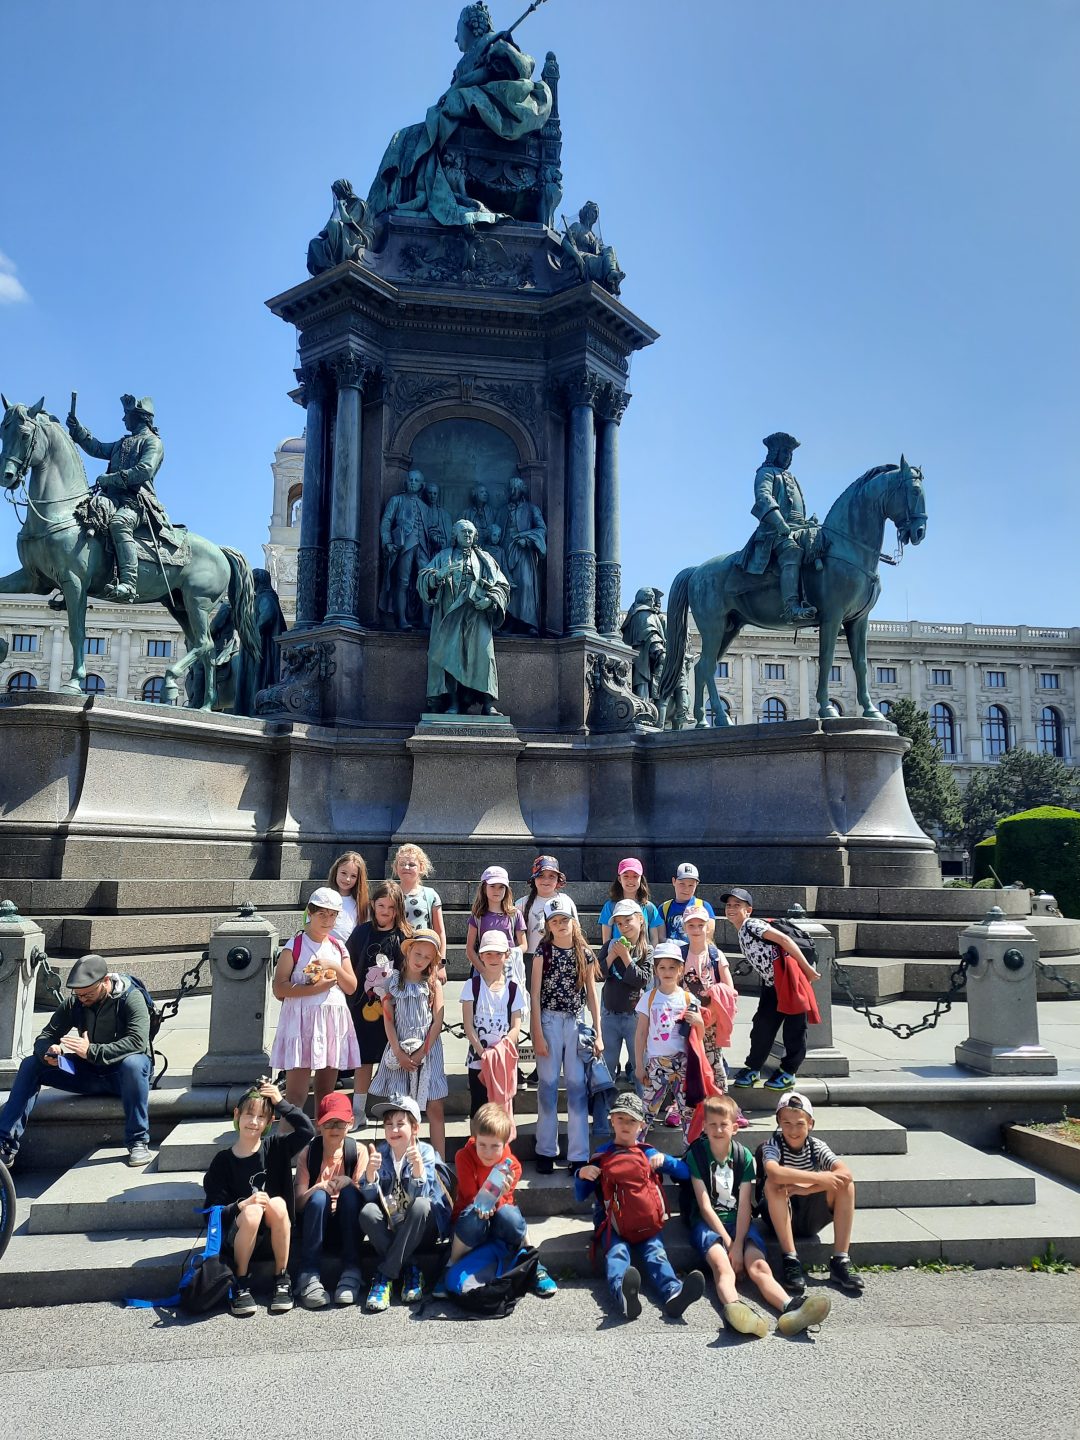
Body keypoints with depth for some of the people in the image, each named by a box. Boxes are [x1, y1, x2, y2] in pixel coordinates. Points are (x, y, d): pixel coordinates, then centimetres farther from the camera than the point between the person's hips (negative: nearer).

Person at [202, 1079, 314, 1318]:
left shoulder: (275, 1149, 1)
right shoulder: (223, 1161, -2)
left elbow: (307, 1130, -14)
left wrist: (281, 1103, -12)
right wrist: (242, 1205, -25)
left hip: (276, 1239, 1)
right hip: (237, 1239, -1)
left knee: (277, 1203, -29)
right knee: (251, 1211, -32)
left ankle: (282, 1279, -13)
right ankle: (240, 1284, -12)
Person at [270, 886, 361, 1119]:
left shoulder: (338, 947, 12)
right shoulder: (294, 947, -3)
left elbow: (351, 987, 9)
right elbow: (279, 988, -11)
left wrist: (335, 968, -8)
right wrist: (315, 988, -18)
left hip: (333, 1020, 5)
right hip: (302, 1019, -5)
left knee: (326, 1091, 11)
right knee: (296, 1093, -8)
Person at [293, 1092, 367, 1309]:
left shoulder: (358, 1151, -3)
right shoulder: (308, 1153, -2)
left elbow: (363, 1196, -8)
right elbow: (298, 1204, -8)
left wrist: (349, 1184, -30)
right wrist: (317, 1188, -29)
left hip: (348, 1223, 0)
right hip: (316, 1223, 0)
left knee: (349, 1192, -30)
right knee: (319, 1197, -31)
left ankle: (351, 1272, -29)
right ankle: (310, 1276, -32)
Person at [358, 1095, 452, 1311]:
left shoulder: (424, 1152, -11)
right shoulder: (380, 1153, -4)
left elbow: (420, 1196, -22)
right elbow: (369, 1197, -12)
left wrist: (418, 1166, -40)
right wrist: (370, 1171, -31)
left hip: (421, 1230, -2)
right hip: (389, 1229, 2)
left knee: (421, 1205, -33)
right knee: (367, 1211, -26)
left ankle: (384, 1275, -23)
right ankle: (409, 1270, -18)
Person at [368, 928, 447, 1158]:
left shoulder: (433, 984, 2)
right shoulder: (393, 982, 3)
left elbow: (438, 1021, -2)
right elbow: (388, 1020, 0)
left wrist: (421, 1053, -10)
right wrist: (399, 1052, -9)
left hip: (427, 1050, 0)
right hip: (400, 1050, 1)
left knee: (435, 1109, -1)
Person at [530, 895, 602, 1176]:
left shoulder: (585, 953, 4)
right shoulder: (543, 951, -2)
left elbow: (592, 993, 8)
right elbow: (535, 994, -3)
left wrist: (598, 1034, 5)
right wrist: (538, 1034, -8)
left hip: (578, 1021, 2)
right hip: (549, 1021, -2)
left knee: (577, 1086, 2)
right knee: (548, 1084, 4)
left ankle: (578, 1155, 9)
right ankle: (546, 1151, 15)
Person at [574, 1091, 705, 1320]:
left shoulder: (648, 1153, 19)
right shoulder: (602, 1156, 16)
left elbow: (686, 1172, 16)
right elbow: (580, 1195, 15)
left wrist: (664, 1159, -2)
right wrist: (581, 1175, -7)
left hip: (647, 1223, 1)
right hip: (614, 1224, -1)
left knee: (655, 1253, -27)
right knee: (617, 1253, -31)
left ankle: (674, 1294, -55)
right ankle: (623, 1294, -61)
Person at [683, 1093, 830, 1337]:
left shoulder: (744, 1156, 5)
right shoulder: (696, 1154, -3)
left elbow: (744, 1205, -3)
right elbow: (705, 1206, -7)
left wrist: (738, 1244, -17)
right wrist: (728, 1241, -14)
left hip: (739, 1221, 3)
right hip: (707, 1222, -3)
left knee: (758, 1265, -26)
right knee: (723, 1266, -33)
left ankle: (790, 1308, -53)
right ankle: (733, 1307, -64)